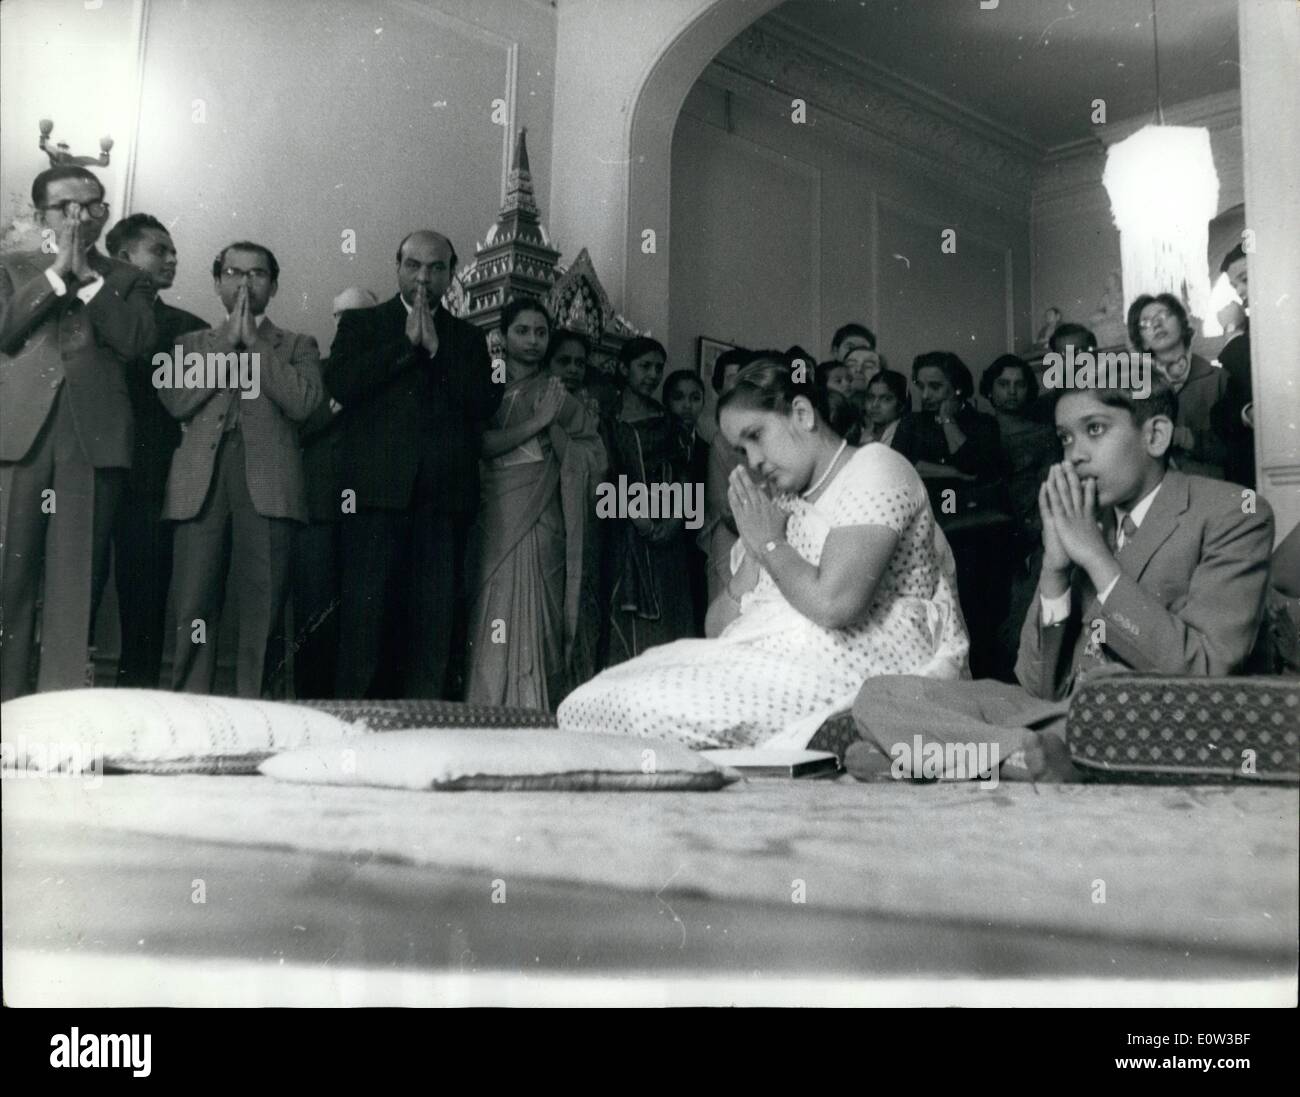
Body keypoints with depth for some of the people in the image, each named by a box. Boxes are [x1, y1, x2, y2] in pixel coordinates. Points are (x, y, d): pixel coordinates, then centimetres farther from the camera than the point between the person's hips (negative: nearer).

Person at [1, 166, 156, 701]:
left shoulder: (128, 280, 18)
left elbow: (137, 340, 0)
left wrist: (87, 275, 0)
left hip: (94, 438, 0)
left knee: (77, 579, -3)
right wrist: (57, 271, 1)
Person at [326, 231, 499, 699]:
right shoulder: (361, 323, 15)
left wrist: (436, 349, -2)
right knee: (365, 615, -5)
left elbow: (485, 404, 3)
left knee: (437, 621, -1)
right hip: (377, 489, -1)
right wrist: (407, 343, -4)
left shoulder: (467, 338, 19)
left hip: (445, 496, 2)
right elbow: (339, 383, -4)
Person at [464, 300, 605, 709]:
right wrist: (535, 422, -8)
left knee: (537, 621, -5)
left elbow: (588, 460, 7)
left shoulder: (558, 395, 12)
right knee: (493, 622, -5)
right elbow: (481, 443, -5)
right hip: (493, 520, 0)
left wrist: (553, 424, -5)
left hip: (541, 524, 0)